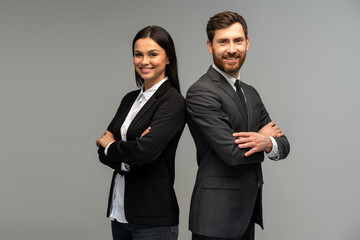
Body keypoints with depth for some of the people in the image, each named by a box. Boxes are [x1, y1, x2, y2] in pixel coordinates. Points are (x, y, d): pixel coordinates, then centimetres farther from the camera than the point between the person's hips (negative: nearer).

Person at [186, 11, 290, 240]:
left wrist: (267, 142, -15)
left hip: (248, 211, 7)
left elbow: (283, 145, 8)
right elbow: (232, 152, -20)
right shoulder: (200, 93, -13)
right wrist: (263, 136, -2)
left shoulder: (250, 93, 13)